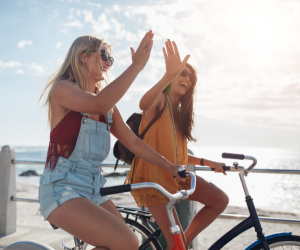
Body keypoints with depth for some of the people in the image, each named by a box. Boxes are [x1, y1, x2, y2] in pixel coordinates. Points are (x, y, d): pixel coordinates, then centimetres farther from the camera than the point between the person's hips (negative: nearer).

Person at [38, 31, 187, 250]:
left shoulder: (109, 107, 13)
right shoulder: (62, 89, -7)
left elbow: (133, 142, 12)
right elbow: (98, 104, -28)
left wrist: (169, 166, 6)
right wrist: (136, 65, -26)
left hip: (93, 190, 8)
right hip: (61, 189, -7)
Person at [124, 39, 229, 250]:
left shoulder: (180, 113, 16)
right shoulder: (160, 99, -8)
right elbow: (144, 104, -37)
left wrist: (205, 162, 7)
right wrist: (169, 75, -53)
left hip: (175, 174, 8)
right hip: (153, 177, -8)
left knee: (220, 200, -1)